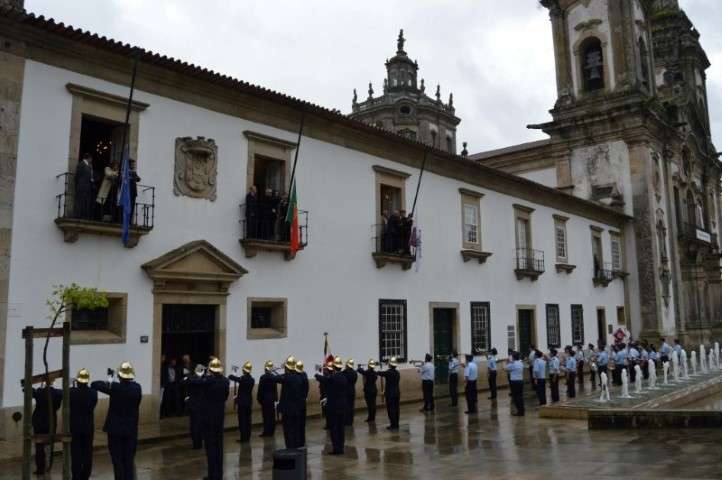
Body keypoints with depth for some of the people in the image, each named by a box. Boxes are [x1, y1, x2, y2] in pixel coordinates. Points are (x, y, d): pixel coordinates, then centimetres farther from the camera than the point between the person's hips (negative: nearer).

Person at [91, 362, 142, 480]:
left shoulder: (114, 387, -15)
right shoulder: (137, 388, -6)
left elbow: (94, 384, -8)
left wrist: (109, 382, 4)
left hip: (115, 429, -2)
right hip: (131, 430, 3)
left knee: (118, 461, 5)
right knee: (129, 461, 10)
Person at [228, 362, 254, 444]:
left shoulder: (242, 378, -16)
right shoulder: (252, 380, 4)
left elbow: (230, 377, -12)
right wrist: (238, 395, 22)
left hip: (242, 403, -6)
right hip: (249, 402, 6)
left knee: (242, 421, 0)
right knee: (248, 420, 10)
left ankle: (243, 438, 2)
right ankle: (247, 438, 15)